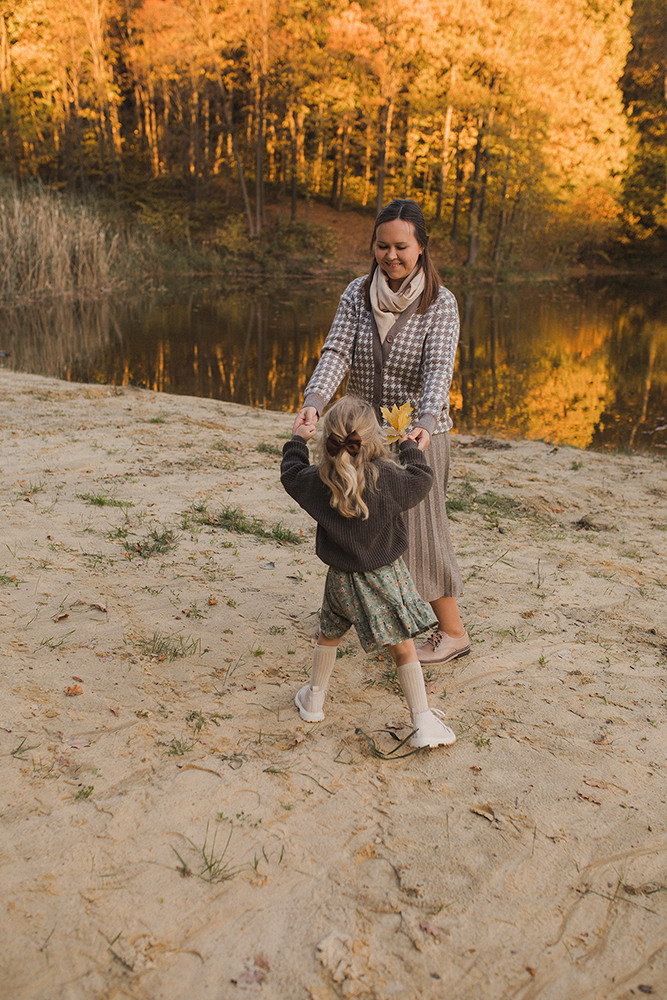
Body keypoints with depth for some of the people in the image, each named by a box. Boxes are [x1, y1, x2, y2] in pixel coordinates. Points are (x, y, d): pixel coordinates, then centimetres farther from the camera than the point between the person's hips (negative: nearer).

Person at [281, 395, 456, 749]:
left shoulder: (318, 481, -11)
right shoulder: (387, 477, -20)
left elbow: (291, 474, 9)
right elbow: (422, 480, -4)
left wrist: (297, 440, 25)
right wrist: (410, 449, 13)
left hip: (341, 578, 3)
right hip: (384, 575, -2)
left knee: (328, 633, 25)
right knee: (402, 646, 4)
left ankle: (313, 699, 39)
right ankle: (424, 723, 9)